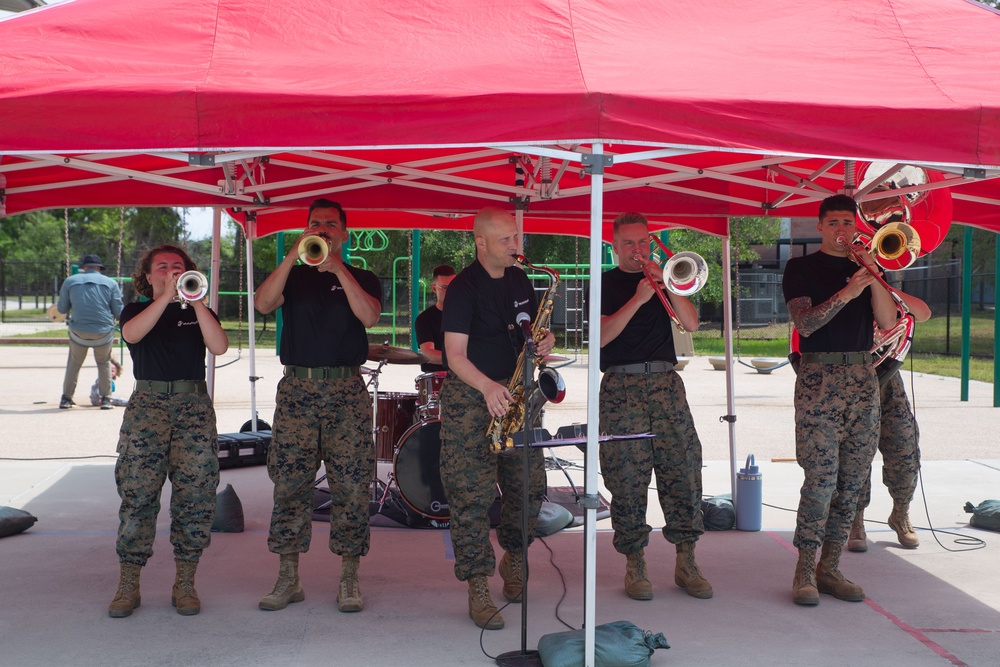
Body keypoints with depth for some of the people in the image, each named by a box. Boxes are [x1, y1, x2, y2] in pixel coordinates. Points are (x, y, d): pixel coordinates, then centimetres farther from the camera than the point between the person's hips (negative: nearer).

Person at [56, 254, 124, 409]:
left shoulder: (70, 281, 4)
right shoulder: (110, 283, 2)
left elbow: (62, 309, 9)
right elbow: (118, 311, 2)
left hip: (78, 331, 0)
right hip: (104, 332, 0)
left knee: (74, 364, 19)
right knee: (104, 364, 18)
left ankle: (66, 398, 20)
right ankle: (106, 399, 14)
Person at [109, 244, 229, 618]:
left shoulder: (198, 313, 16)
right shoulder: (136, 311, 15)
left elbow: (219, 346, -4)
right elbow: (132, 335, -11)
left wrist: (196, 300, -10)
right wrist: (167, 296, -15)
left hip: (194, 405, 1)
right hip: (147, 403, -1)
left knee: (196, 494, -6)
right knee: (137, 492, -8)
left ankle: (185, 583, 4)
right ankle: (128, 584, 0)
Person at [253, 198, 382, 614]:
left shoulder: (362, 279, 11)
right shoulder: (293, 276, 15)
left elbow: (369, 317, -10)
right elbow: (263, 304, -6)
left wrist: (338, 269, -16)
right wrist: (294, 255, -13)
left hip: (347, 391, -1)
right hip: (297, 388, 1)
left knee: (351, 485, -4)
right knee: (289, 483, -1)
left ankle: (349, 579, 5)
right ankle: (288, 578, 8)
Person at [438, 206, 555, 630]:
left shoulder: (519, 281, 11)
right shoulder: (464, 288, -10)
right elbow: (455, 355, -15)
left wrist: (544, 341, -4)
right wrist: (488, 388, -31)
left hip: (515, 392, 6)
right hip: (470, 396, -6)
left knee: (530, 486, 6)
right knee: (472, 494, -7)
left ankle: (514, 559, 31)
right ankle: (478, 591, -2)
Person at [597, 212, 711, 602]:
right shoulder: (605, 284, 9)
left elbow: (691, 324, 4)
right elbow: (601, 336, -8)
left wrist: (667, 284, -7)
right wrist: (638, 299, -15)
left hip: (665, 383, 3)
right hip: (621, 387, -3)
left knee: (683, 470, -3)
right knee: (627, 478, -5)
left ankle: (686, 562, 5)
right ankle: (634, 565, 5)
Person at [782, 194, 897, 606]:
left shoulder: (865, 267, 16)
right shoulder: (801, 268, 5)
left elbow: (888, 322, 3)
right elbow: (805, 324, -9)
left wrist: (873, 277, -8)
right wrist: (845, 294, -20)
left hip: (862, 378, 5)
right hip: (819, 379, -4)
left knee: (851, 480, 4)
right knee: (821, 478, -11)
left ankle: (830, 568, 12)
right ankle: (805, 570, -3)